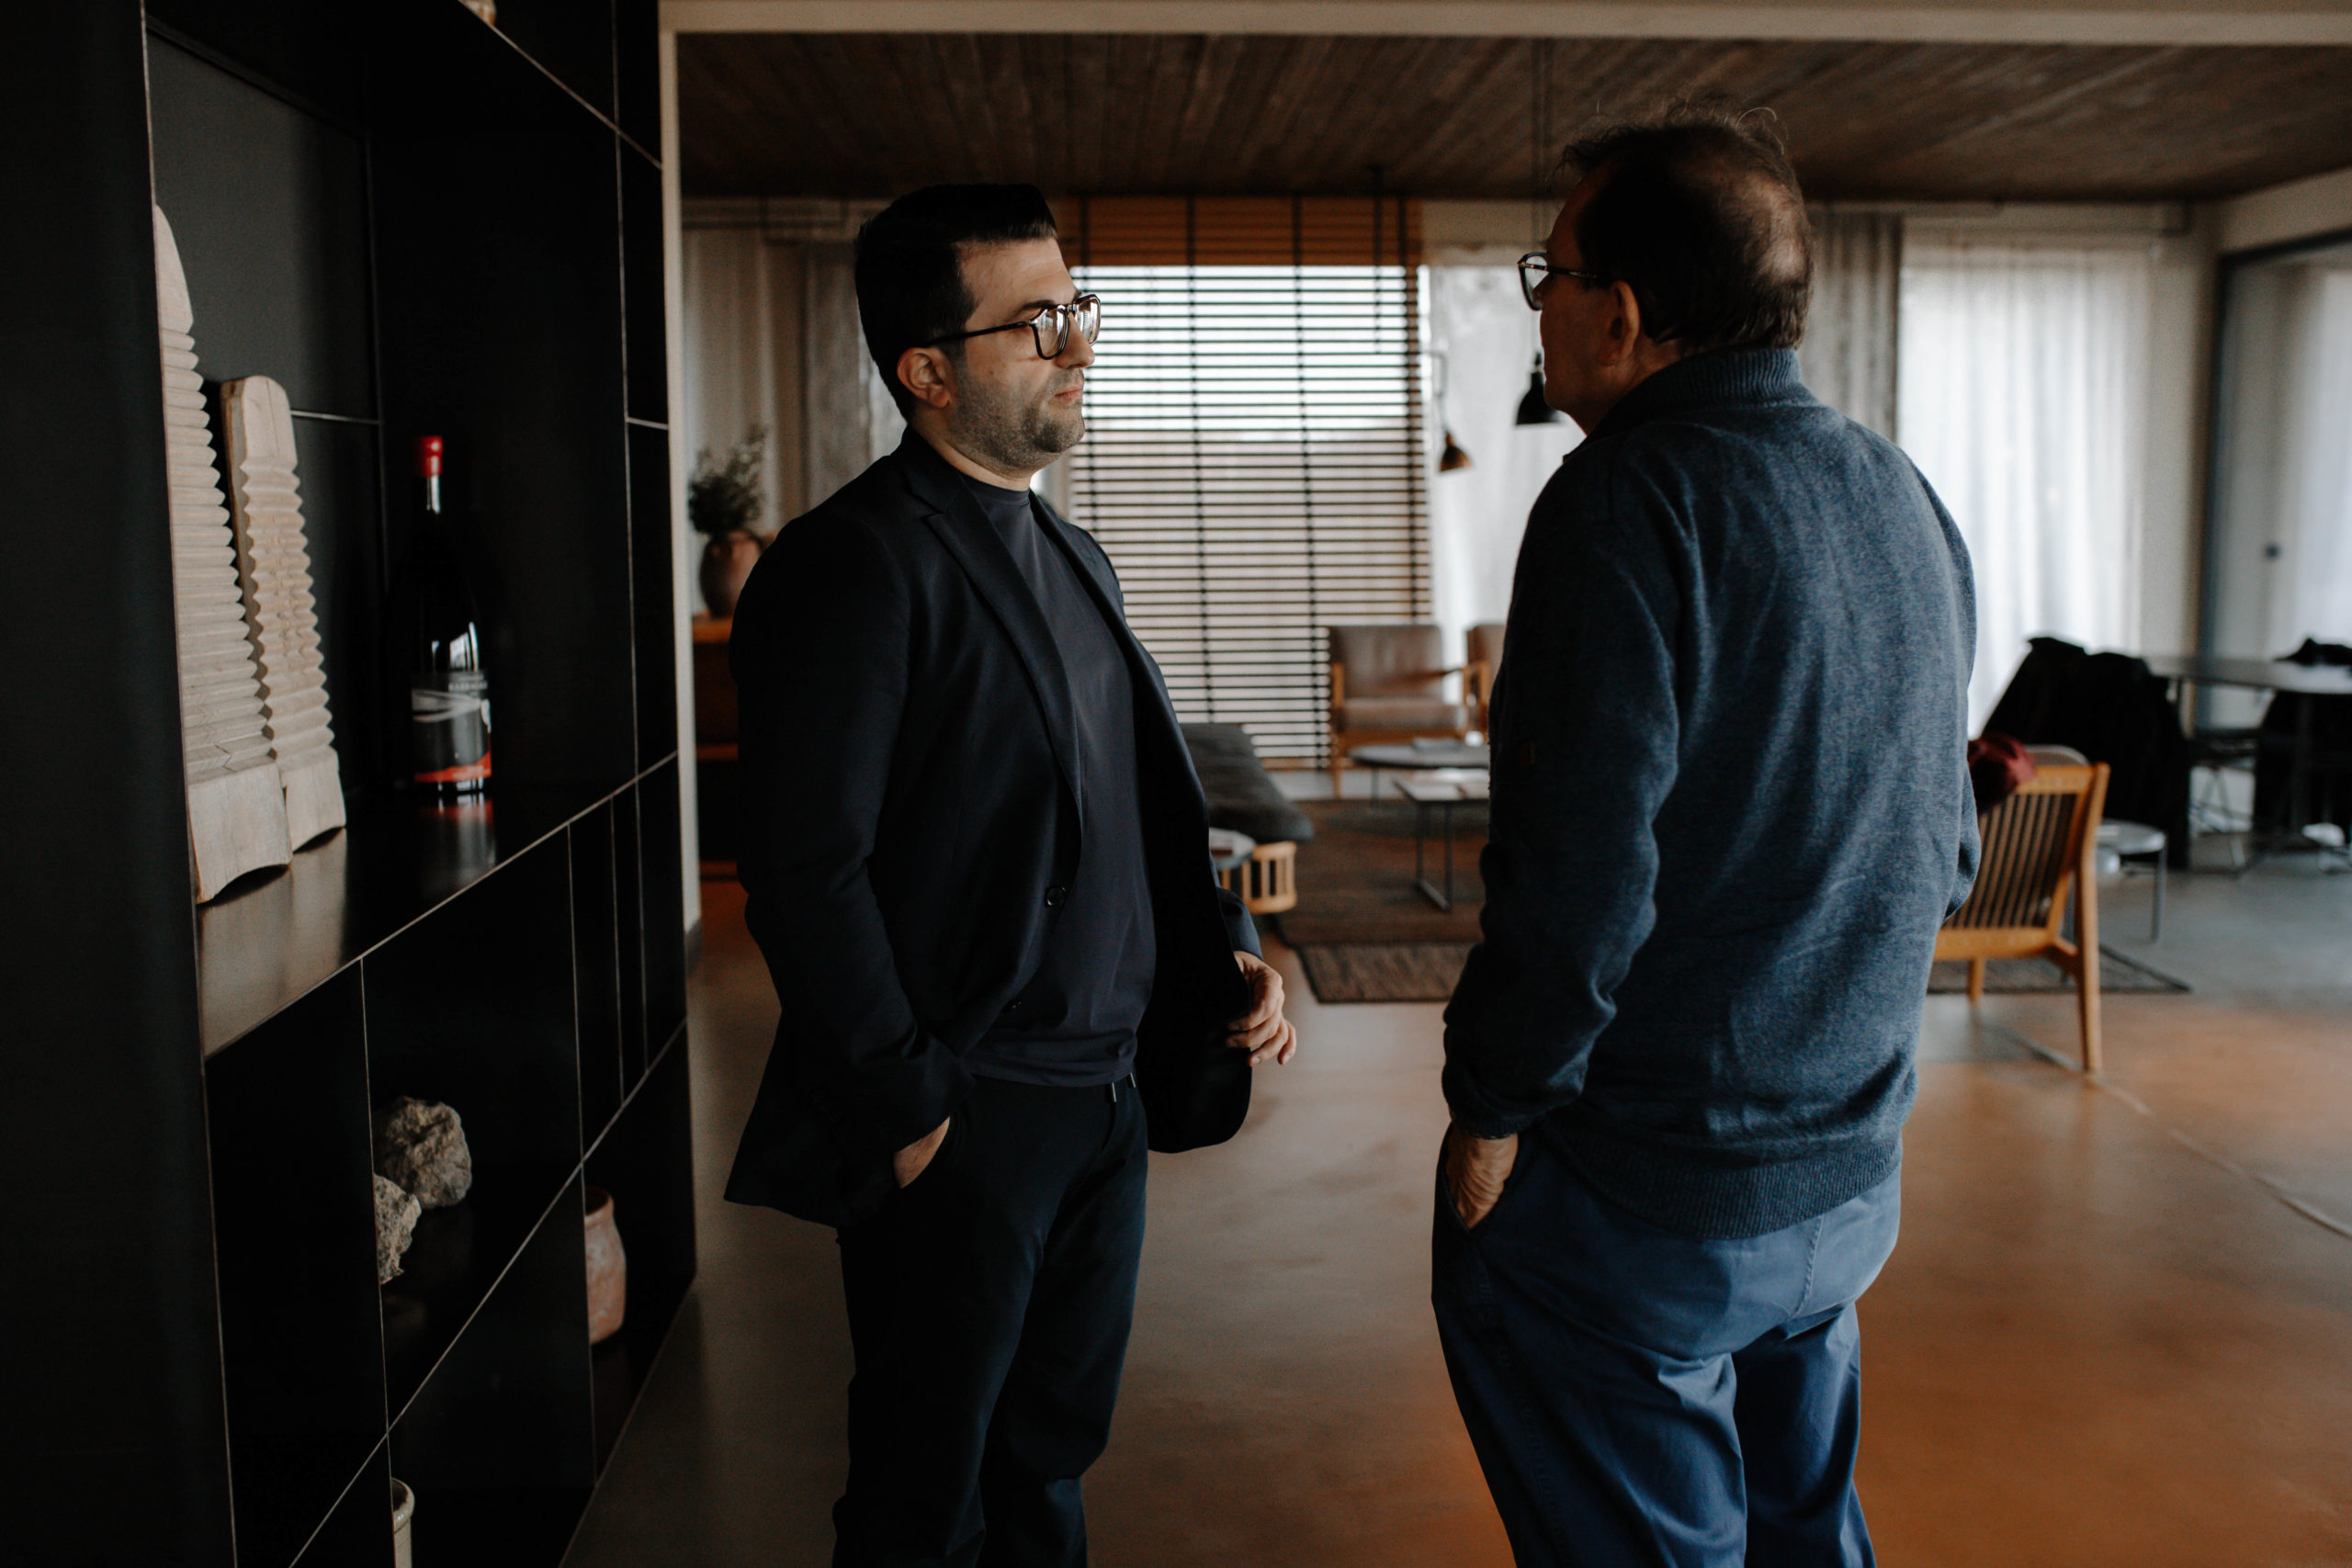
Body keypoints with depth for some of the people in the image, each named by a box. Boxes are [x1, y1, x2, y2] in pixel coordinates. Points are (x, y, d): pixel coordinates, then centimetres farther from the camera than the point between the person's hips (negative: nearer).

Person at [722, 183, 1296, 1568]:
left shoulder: (1072, 558, 13)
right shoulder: (856, 567, -15)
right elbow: (807, 875, -19)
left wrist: (1226, 948, 5)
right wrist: (912, 1116, -17)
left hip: (1107, 1093, 8)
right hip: (963, 1127, -8)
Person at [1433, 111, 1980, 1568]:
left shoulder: (1630, 501, -20)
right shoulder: (1906, 497, 7)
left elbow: (1578, 878, -25)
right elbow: (1945, 850, 14)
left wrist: (1492, 1111, -12)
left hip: (1647, 1203, -8)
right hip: (1854, 1172, 8)